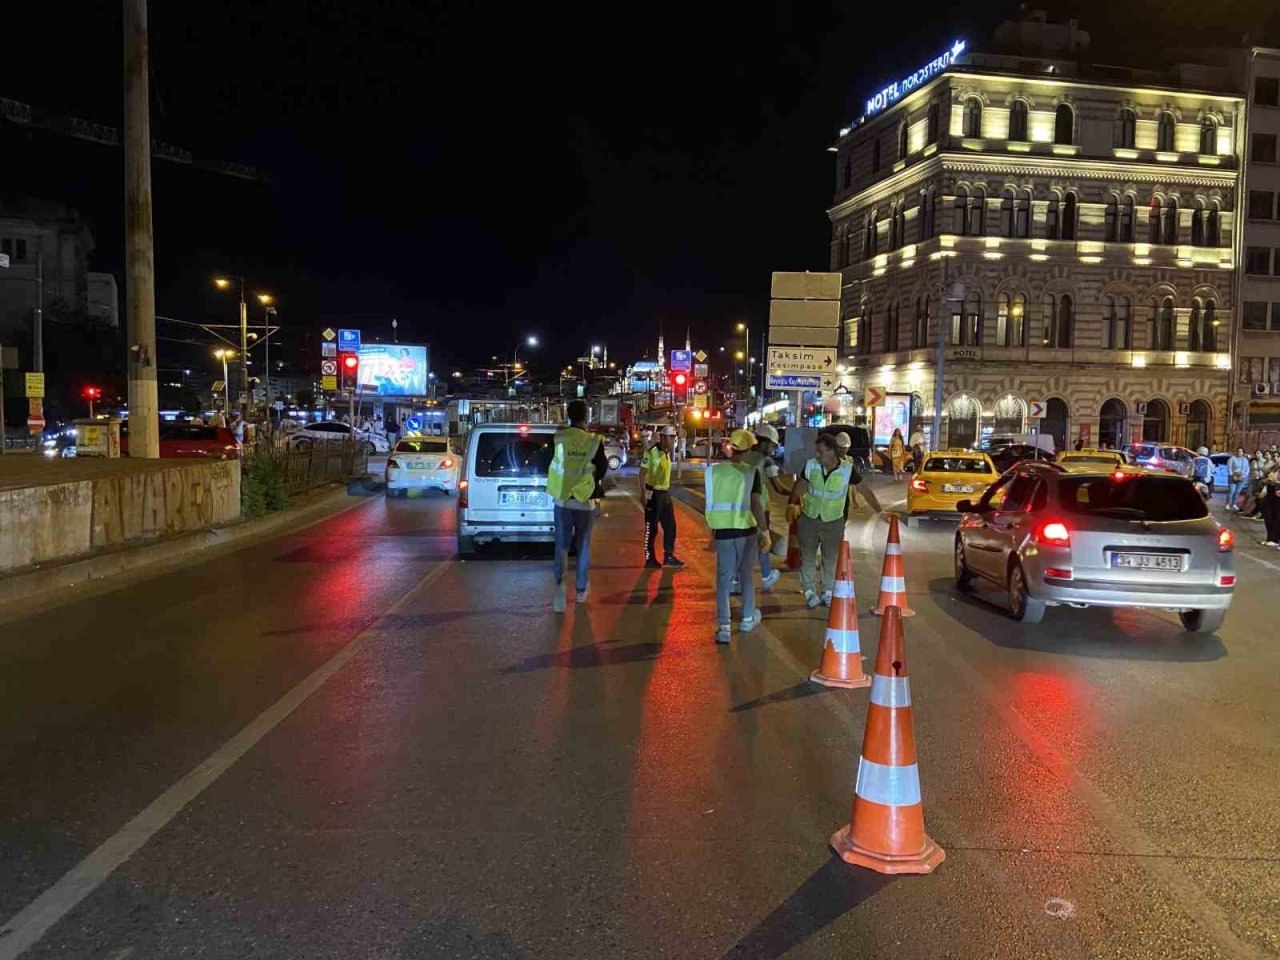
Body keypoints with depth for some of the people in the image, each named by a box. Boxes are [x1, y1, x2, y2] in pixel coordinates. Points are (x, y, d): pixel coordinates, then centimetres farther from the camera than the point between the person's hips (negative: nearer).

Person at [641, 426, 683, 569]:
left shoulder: (667, 453, 10)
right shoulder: (652, 452, -15)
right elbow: (642, 473, -18)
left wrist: (668, 491, 19)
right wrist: (643, 492, -24)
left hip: (665, 493, 8)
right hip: (653, 493, -8)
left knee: (670, 526, 11)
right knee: (651, 528, 1)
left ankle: (669, 557, 20)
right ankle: (650, 559, 11)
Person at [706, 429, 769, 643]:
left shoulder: (714, 470, 0)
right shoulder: (751, 472, -9)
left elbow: (712, 502, 8)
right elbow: (755, 505, -15)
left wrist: (713, 529, 20)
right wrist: (764, 531, -9)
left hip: (722, 531, 1)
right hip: (746, 530, -1)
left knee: (724, 578, 5)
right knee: (746, 575, 17)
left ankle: (724, 626, -2)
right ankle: (748, 618, 30)